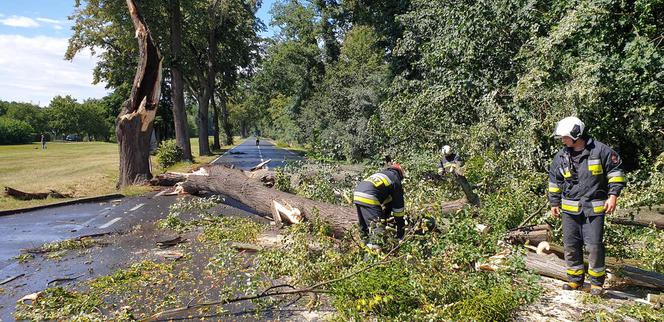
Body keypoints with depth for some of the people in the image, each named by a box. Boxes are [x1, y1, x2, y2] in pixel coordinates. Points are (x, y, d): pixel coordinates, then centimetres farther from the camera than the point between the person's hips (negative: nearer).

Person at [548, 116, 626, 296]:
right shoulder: (561, 156, 6)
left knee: (594, 245, -4)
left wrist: (613, 195, -7)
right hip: (569, 209, 4)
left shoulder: (600, 151, -5)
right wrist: (554, 203, 16)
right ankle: (575, 280, 22)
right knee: (571, 245, 8)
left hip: (594, 208, -4)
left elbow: (616, 171, 0)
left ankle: (597, 282, 13)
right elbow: (554, 181, 15)